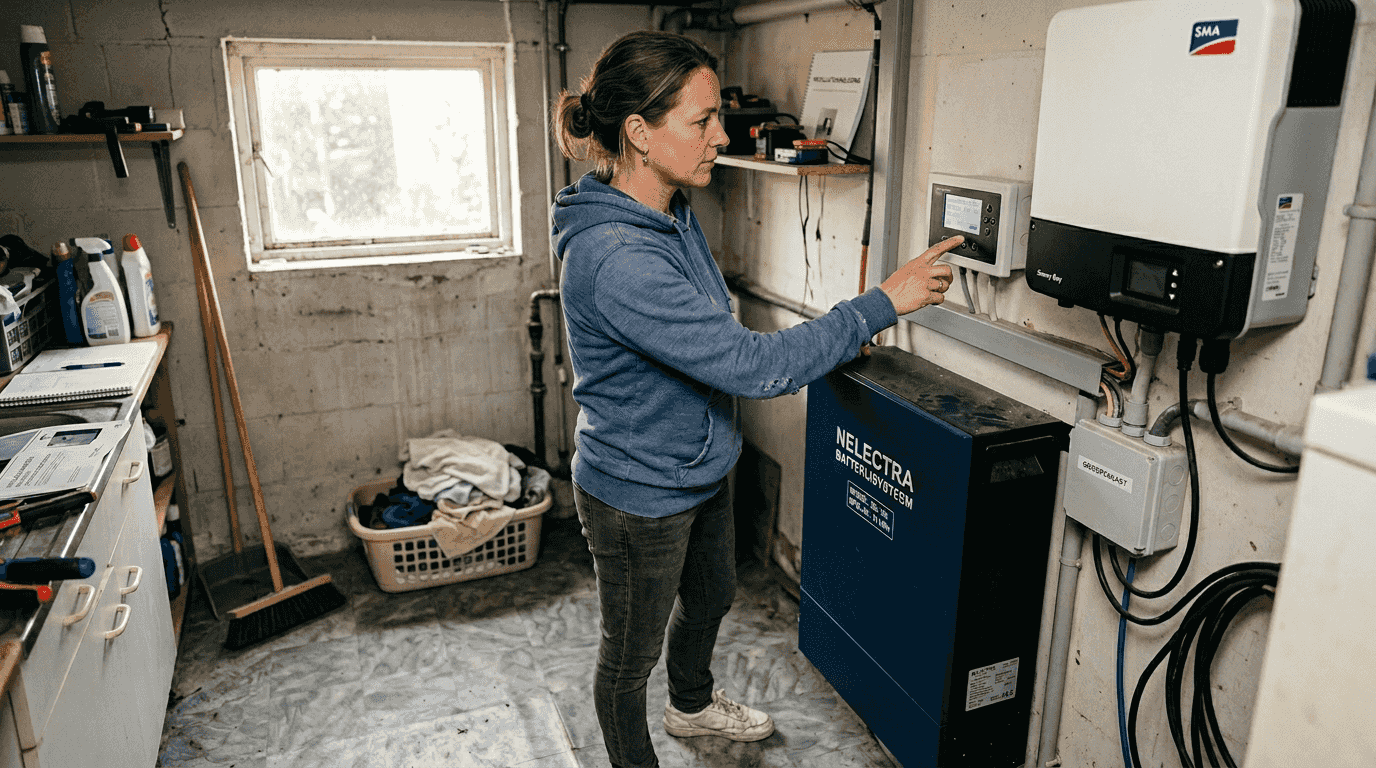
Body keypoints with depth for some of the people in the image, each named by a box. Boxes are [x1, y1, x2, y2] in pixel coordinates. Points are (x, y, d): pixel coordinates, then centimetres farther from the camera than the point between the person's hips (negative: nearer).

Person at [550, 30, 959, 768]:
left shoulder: (673, 214, -2)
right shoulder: (616, 259, -34)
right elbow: (752, 365, -34)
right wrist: (881, 304, -27)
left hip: (697, 472, 10)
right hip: (638, 498, -10)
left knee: (710, 596, 31)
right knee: (631, 653, 16)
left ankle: (692, 704, 61)